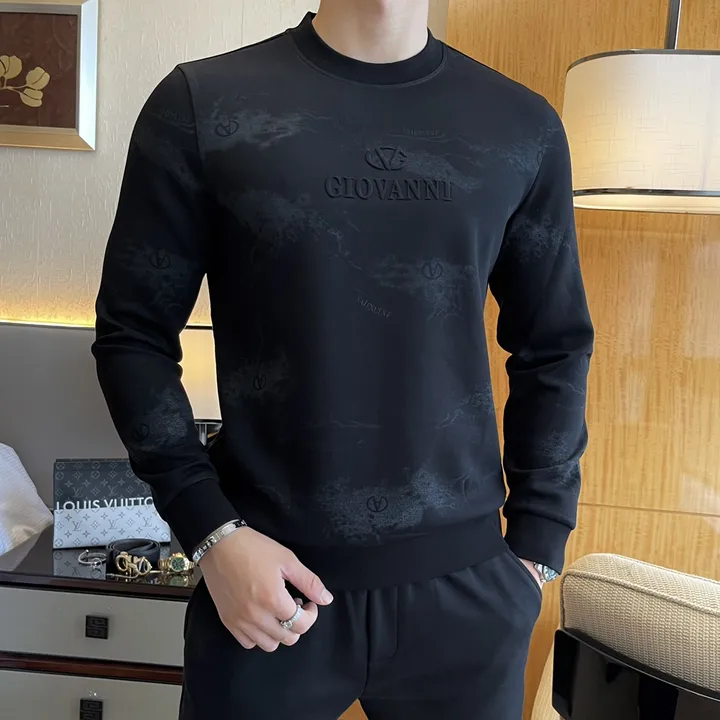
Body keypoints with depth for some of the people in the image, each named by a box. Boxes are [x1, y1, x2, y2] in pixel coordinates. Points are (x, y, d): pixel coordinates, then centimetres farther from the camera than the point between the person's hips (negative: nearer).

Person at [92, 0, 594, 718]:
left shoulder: (523, 126, 4)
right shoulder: (204, 103, -3)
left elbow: (555, 349, 7)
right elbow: (133, 335, -1)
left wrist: (537, 545, 4)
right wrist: (211, 531, -9)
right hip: (269, 582, -1)